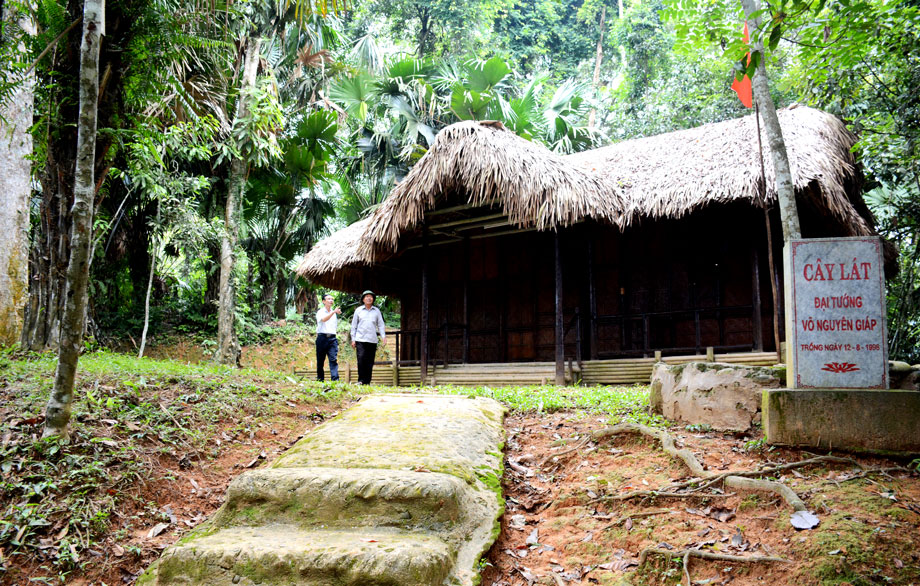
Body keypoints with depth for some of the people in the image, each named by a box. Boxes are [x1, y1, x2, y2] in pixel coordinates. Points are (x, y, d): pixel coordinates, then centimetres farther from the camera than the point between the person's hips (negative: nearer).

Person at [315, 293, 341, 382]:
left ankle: (335, 379, -18)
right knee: (320, 360, 2)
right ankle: (320, 380, 11)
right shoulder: (320, 312, 2)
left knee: (334, 359, -10)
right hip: (322, 337, -3)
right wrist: (334, 312, -30)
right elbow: (324, 319, -21)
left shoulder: (334, 313, 18)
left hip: (332, 338, 3)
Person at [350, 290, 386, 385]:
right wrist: (353, 339, 5)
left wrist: (383, 336, -3)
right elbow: (354, 325, 11)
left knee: (370, 362, 0)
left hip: (372, 340, 2)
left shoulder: (376, 311, 12)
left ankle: (367, 382, 5)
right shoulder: (358, 310, 9)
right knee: (361, 359, -15)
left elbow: (381, 324, 12)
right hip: (360, 340, -1)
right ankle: (361, 380, -7)